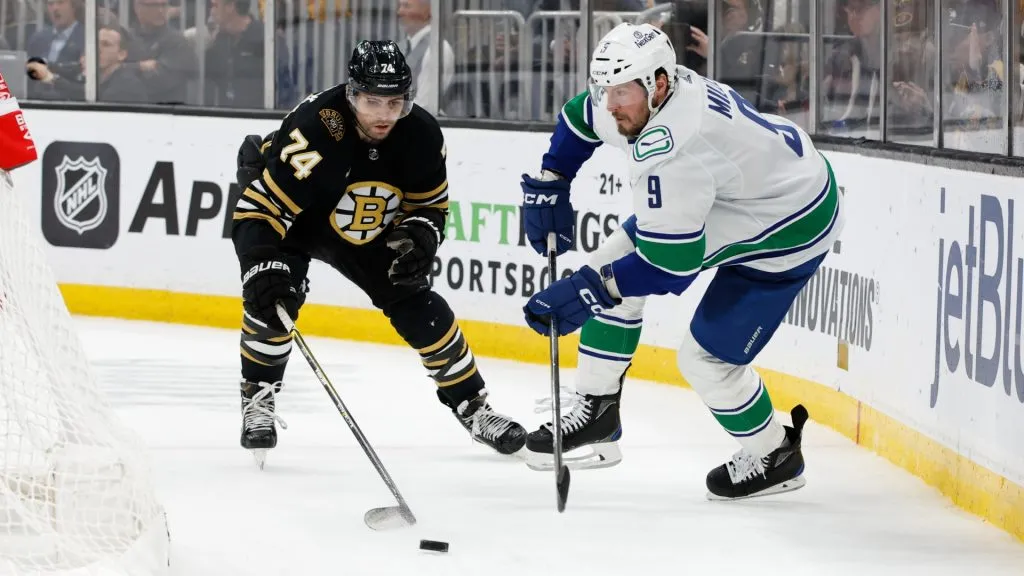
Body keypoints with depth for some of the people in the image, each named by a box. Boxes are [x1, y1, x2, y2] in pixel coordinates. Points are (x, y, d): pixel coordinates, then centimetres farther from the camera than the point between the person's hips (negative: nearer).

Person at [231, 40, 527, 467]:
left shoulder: (422, 136, -23)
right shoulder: (313, 130, -40)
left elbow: (432, 204, -3)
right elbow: (259, 211, -37)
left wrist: (420, 235, -24)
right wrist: (262, 271, -49)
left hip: (369, 232, 4)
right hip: (292, 217, -4)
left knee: (421, 311, -3)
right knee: (272, 293, -28)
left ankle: (472, 406, 14)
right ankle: (258, 400, -8)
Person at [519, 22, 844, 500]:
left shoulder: (671, 152, -38)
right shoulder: (638, 95, -11)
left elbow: (672, 261, -37)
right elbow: (579, 119, 12)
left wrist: (591, 290, -32)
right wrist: (548, 186, 6)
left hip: (787, 230, -10)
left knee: (706, 358, -8)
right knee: (611, 264, 6)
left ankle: (774, 456, 18)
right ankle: (595, 412, 16)